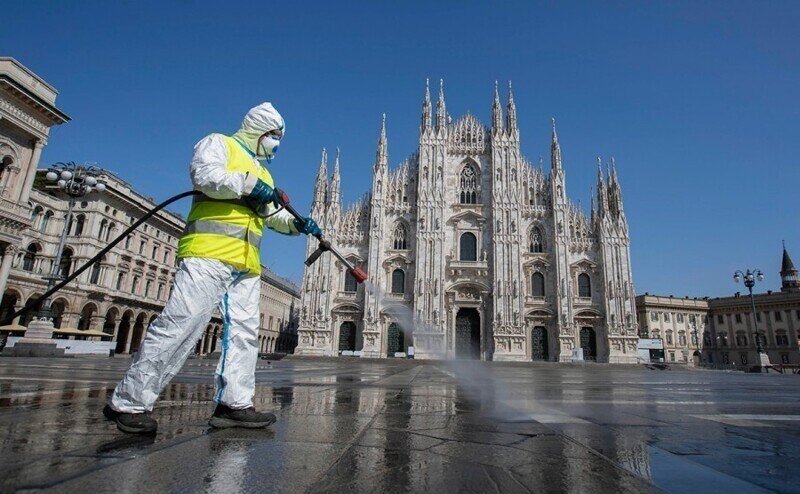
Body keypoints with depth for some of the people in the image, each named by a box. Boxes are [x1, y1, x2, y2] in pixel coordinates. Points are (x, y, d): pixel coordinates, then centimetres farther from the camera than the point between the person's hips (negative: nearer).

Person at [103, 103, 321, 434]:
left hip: (247, 262, 8)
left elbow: (273, 215, 26)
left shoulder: (262, 173, 31)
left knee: (244, 331, 1)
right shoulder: (219, 144, 9)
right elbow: (205, 175, -12)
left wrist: (298, 224, 10)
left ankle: (234, 404, 4)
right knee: (182, 323, -13)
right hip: (209, 251, -8)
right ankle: (128, 402, -4)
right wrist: (248, 184, -11)